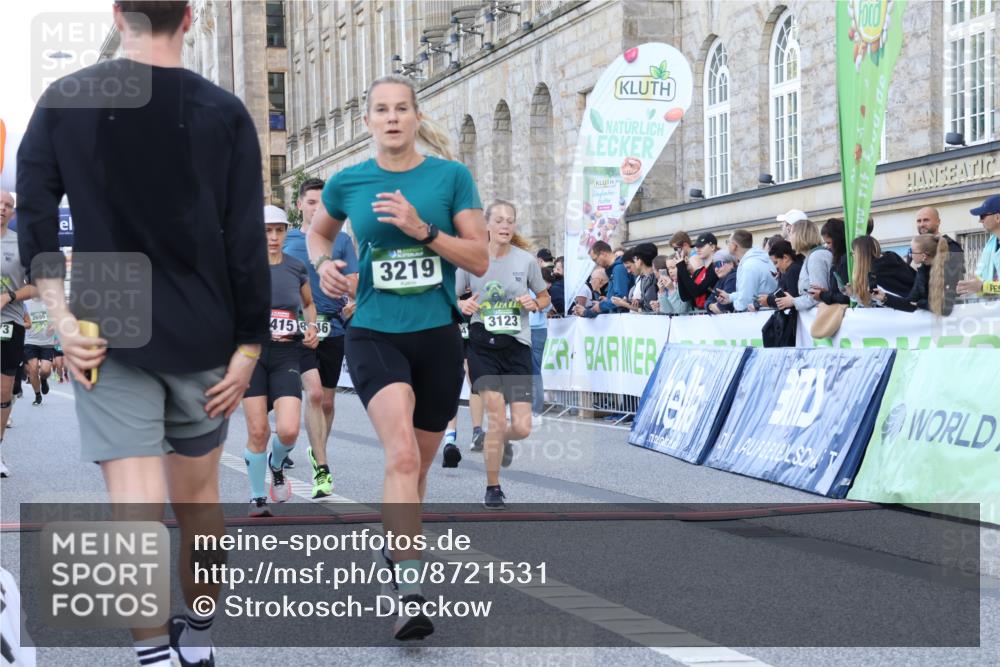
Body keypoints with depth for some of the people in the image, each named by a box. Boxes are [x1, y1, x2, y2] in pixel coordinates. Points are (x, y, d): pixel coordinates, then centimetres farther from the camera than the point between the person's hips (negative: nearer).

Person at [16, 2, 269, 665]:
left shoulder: (63, 100, 1)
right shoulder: (224, 112, -2)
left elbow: (34, 217, -3)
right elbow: (248, 241, -4)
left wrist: (63, 318, -5)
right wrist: (248, 346, 0)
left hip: (107, 335, -1)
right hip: (202, 337, 1)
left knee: (136, 506, -5)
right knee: (198, 497, 16)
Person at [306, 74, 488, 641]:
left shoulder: (452, 175, -1)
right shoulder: (348, 182, 2)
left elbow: (480, 259, -3)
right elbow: (318, 232, 23)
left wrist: (422, 229, -16)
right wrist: (323, 264, 1)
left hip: (439, 336, 2)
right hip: (374, 334, -2)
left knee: (418, 463, 14)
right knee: (401, 454, -23)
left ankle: (394, 545, 42)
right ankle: (411, 591, -27)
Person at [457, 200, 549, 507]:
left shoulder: (526, 260, -2)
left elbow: (545, 298, 12)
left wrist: (534, 304, -10)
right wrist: (462, 305, -15)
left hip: (517, 346, 1)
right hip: (482, 346, -1)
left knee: (522, 428, -5)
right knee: (497, 416, -12)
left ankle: (502, 440, 34)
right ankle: (493, 488, 5)